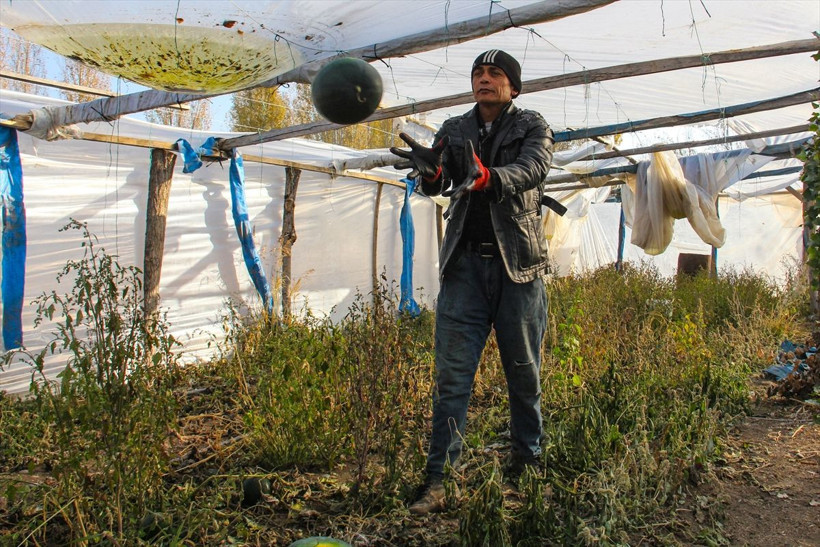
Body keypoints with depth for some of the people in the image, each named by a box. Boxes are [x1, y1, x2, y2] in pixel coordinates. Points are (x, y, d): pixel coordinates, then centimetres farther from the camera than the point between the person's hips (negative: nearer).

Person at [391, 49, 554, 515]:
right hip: (465, 263, 2)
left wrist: (485, 176, -38)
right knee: (452, 374, -1)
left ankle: (528, 461, 26)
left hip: (518, 264, -1)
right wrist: (430, 170, -30)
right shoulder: (454, 131, 13)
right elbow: (437, 184, -4)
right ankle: (438, 480, 3)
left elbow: (532, 170, -17)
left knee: (524, 370, 8)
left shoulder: (532, 127, 4)